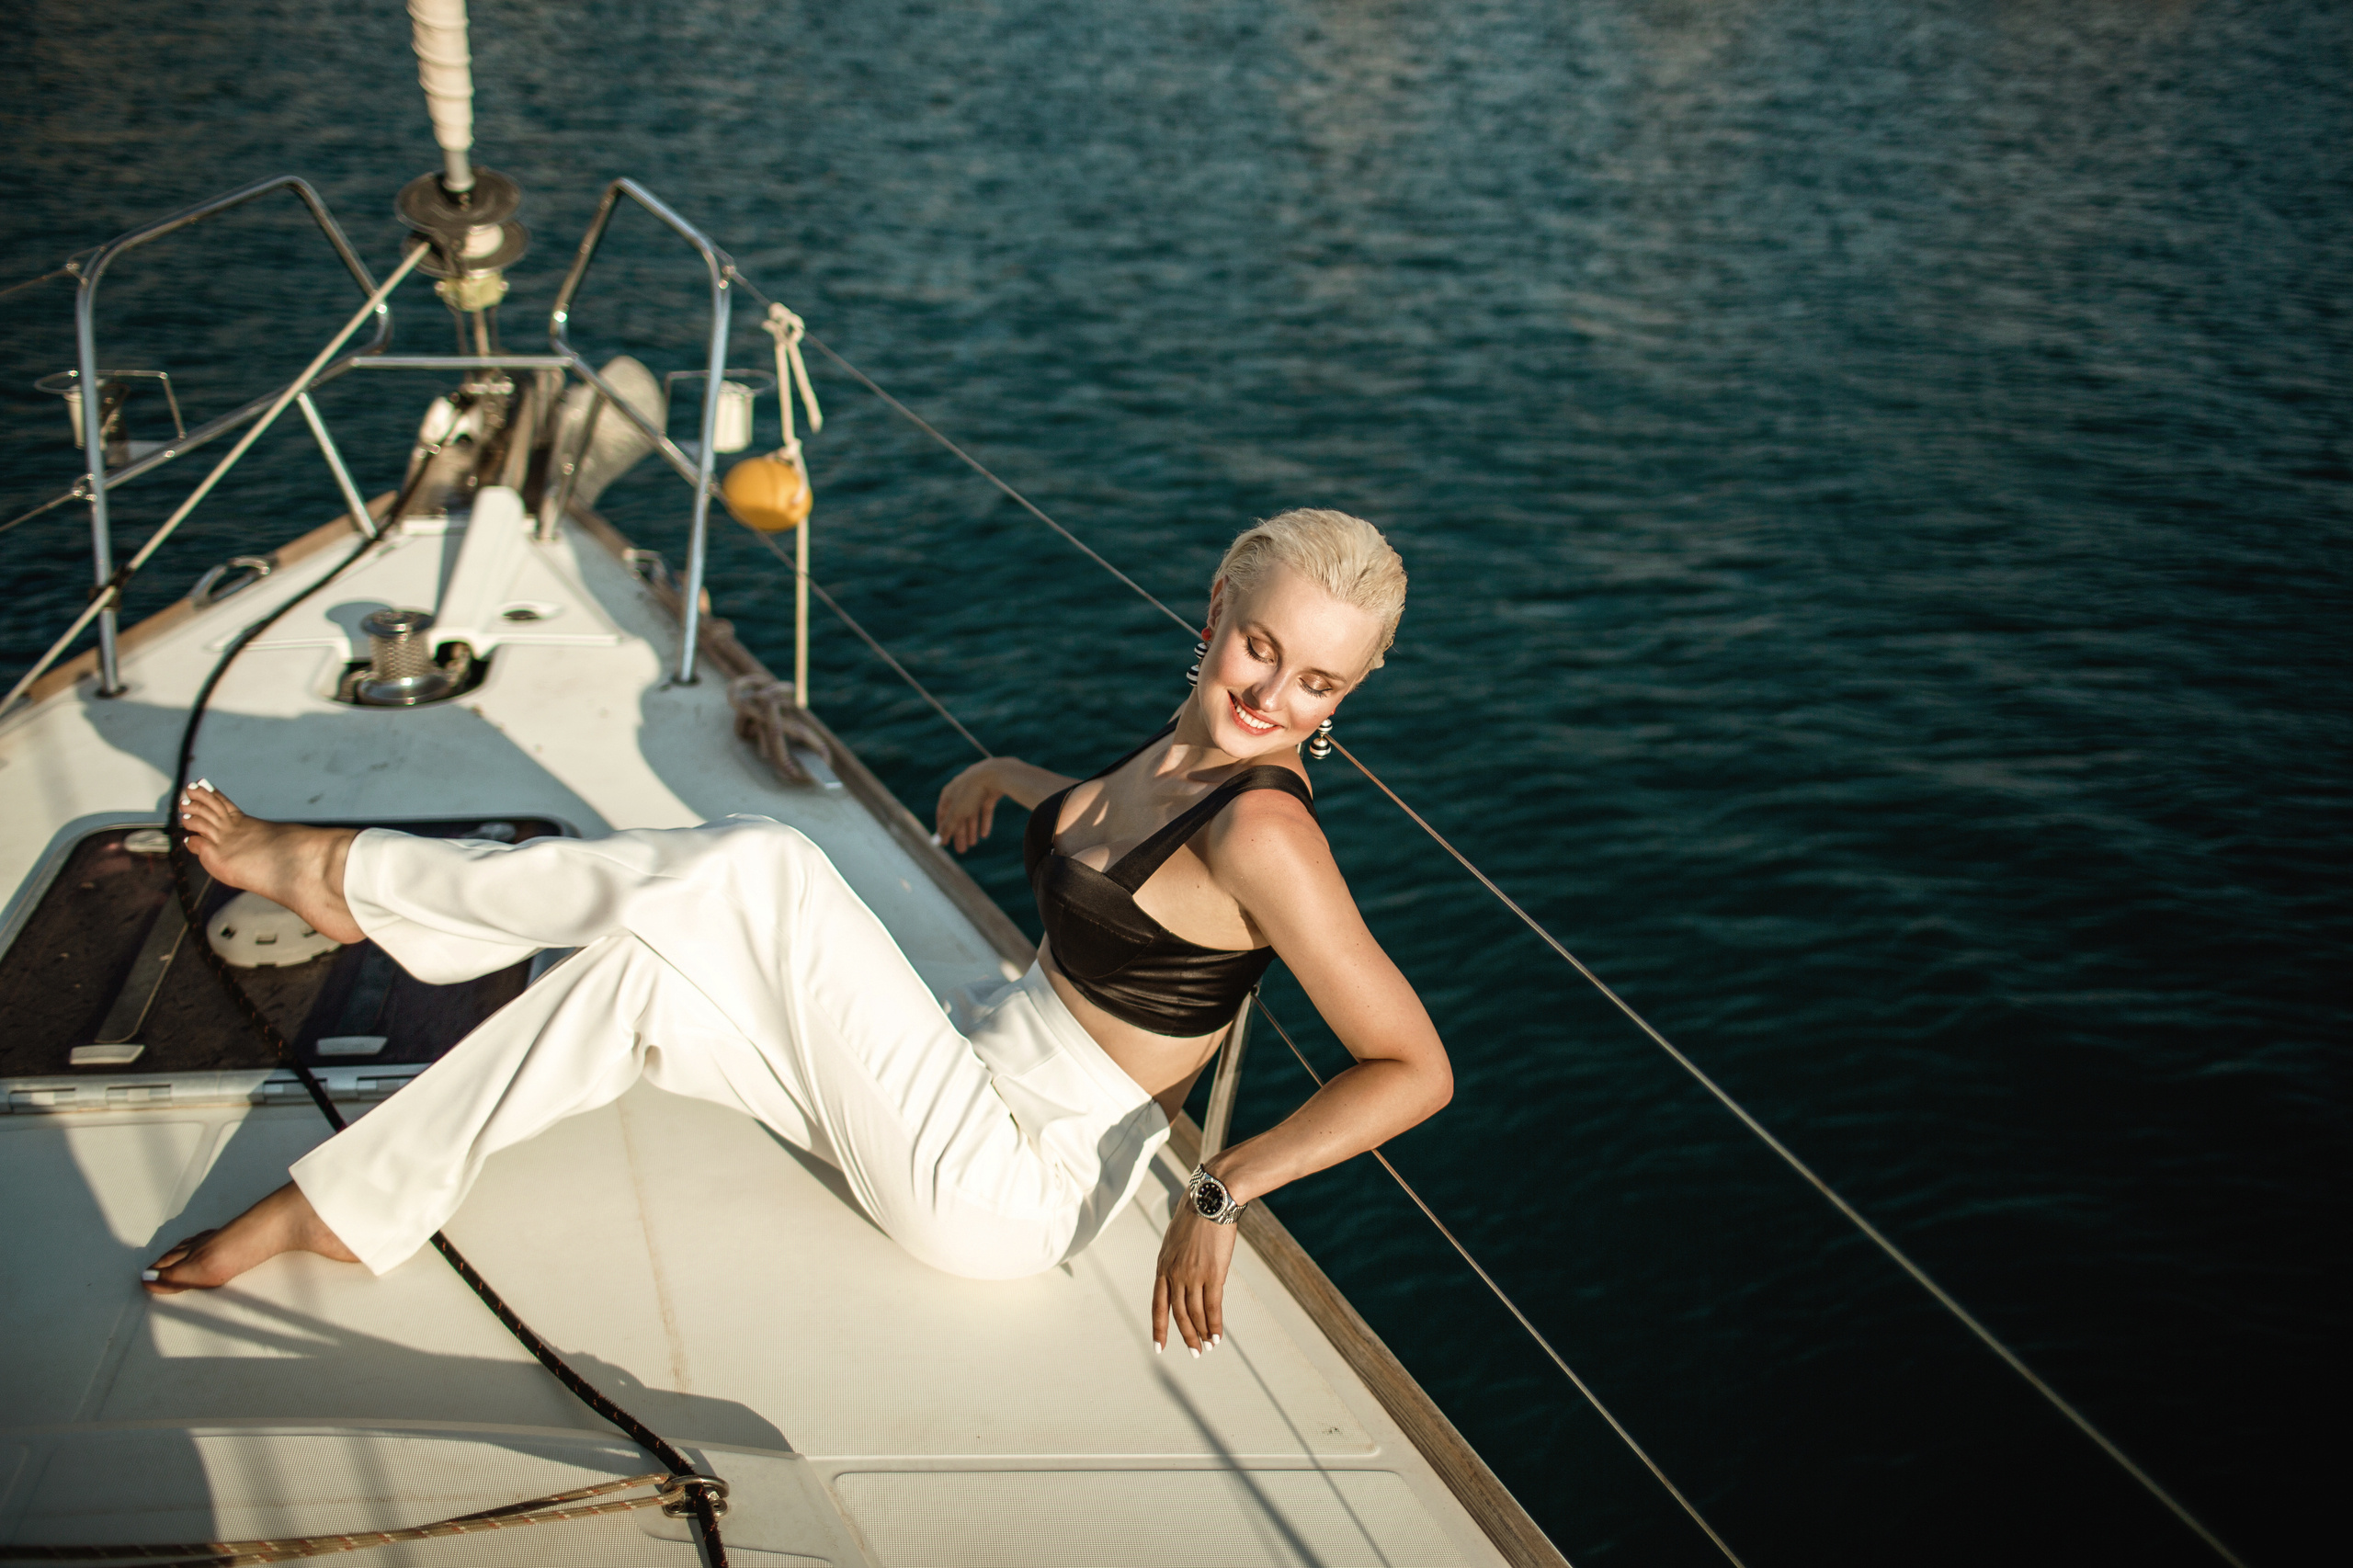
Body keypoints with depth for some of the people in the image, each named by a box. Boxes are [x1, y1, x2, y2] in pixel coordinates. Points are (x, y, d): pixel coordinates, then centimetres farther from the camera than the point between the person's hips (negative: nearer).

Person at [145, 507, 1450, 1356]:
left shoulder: (1261, 828, -23)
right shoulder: (1195, 739, 1)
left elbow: (1416, 1068, -25)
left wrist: (1223, 1190, -32)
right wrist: (1011, 776, 13)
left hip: (1008, 1198, -8)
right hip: (980, 1096, 8)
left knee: (758, 866, -17)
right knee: (632, 972, 1)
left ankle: (341, 872, -2)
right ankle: (339, 1209, 15)